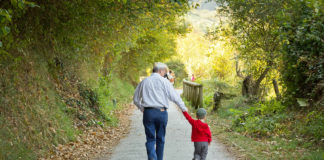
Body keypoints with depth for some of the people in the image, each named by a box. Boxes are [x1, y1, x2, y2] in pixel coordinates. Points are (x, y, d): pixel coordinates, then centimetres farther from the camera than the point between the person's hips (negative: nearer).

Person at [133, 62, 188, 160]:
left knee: (150, 139, 0)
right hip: (161, 112, -2)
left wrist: (142, 108, 30)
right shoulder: (164, 81, -1)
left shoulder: (144, 82, 10)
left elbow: (136, 99, 17)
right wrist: (183, 107, 10)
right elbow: (174, 96, -2)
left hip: (148, 112, 2)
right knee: (160, 139, 11)